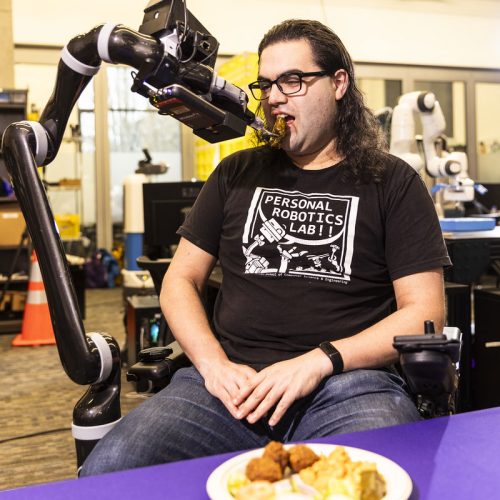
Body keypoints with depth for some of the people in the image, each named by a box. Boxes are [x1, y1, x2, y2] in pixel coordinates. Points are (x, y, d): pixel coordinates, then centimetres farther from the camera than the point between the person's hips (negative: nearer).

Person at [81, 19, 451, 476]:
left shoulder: (392, 182, 8)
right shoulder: (237, 174, 17)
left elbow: (425, 312, 2)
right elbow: (181, 279, 16)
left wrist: (320, 361, -13)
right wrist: (213, 364, -3)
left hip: (351, 382, -2)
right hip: (232, 382, 3)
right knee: (106, 472, -22)